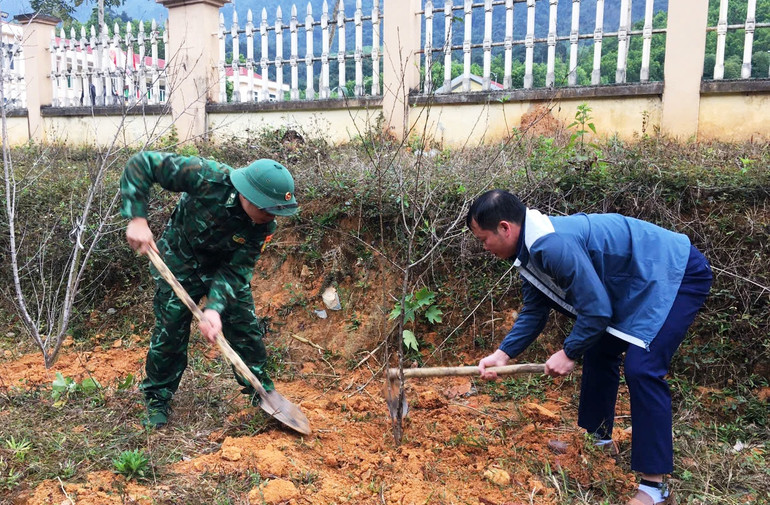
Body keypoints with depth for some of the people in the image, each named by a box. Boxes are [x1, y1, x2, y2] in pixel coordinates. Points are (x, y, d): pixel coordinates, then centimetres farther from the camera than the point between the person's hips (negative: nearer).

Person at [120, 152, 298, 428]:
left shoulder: (263, 226, -26)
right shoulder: (208, 177, -37)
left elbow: (235, 270, -22)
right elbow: (140, 164, -30)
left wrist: (215, 308, -38)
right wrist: (137, 218, -38)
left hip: (225, 268, 3)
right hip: (180, 264, -2)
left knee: (247, 329, 3)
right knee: (170, 333, 2)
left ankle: (261, 392, 23)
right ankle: (157, 400, 25)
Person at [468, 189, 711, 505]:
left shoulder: (554, 244, -33)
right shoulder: (531, 251, 0)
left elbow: (596, 309, -27)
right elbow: (533, 312, 9)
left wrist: (569, 353, -13)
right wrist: (502, 355, 0)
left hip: (677, 274, -10)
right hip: (639, 282, 10)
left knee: (641, 367, -18)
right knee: (599, 352, 16)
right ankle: (597, 434, 35)